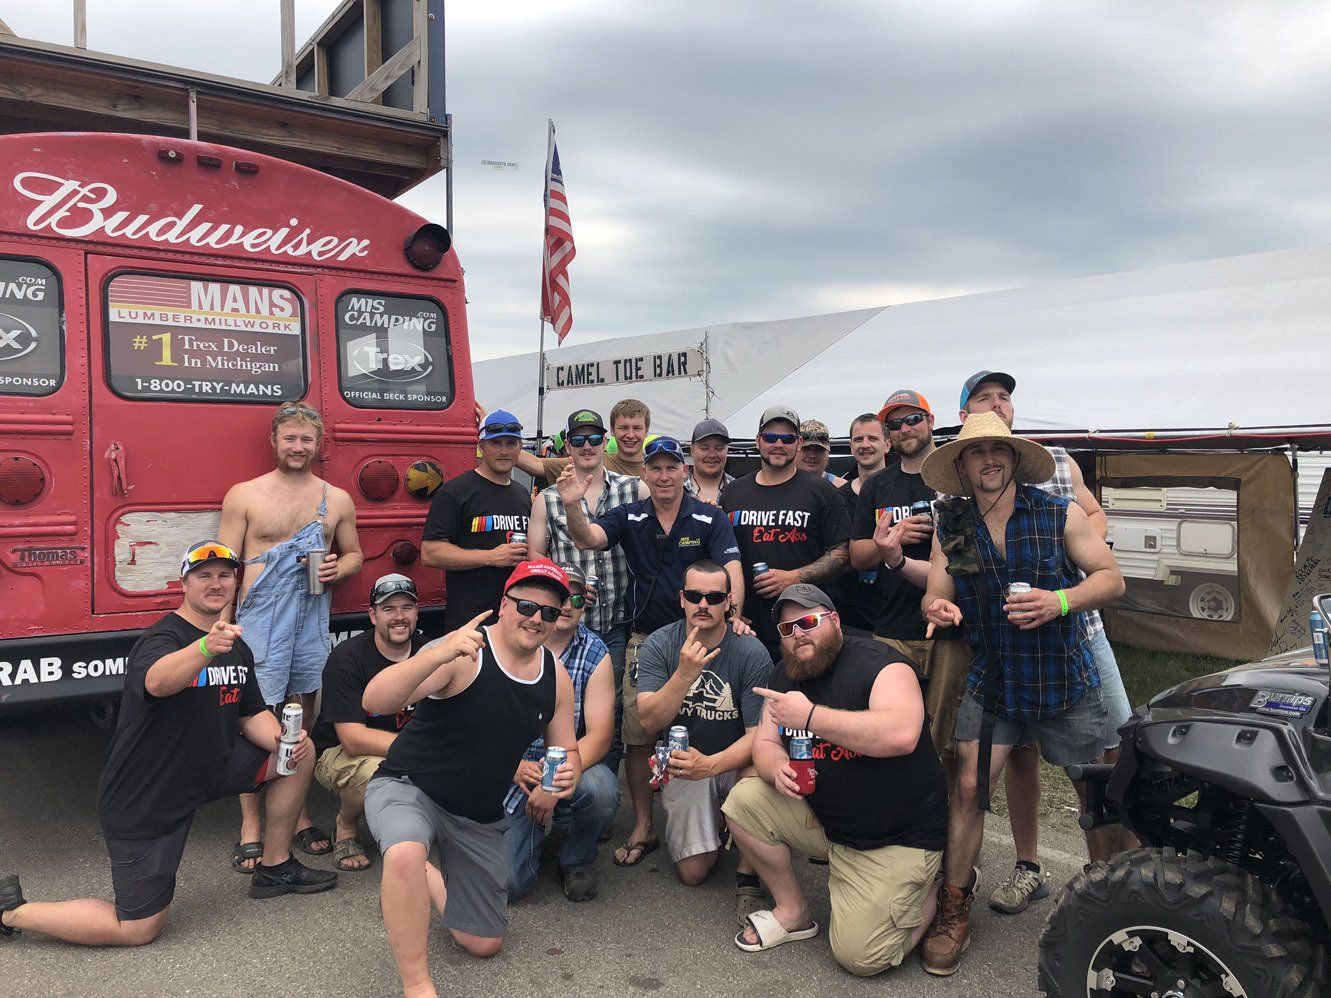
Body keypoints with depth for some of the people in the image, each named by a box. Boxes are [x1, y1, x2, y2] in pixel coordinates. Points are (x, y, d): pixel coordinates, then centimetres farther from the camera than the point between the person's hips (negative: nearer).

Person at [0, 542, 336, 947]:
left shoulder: (237, 648, 6)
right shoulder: (163, 637, -21)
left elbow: (251, 714, 10)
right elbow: (158, 682, -45)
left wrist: (281, 740, -12)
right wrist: (206, 647, -65)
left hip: (207, 769, 8)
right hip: (143, 798, -8)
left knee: (300, 752, 0)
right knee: (139, 929, -4)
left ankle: (274, 869, 13)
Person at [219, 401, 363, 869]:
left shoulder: (337, 500, 10)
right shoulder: (244, 496, 2)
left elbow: (354, 554, 20)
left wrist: (338, 568, -3)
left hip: (313, 623, 3)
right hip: (259, 623, -3)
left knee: (306, 721, 10)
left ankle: (300, 816, 24)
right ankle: (250, 830, 6)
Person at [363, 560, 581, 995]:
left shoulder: (556, 677, -4)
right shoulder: (464, 654, -24)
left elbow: (567, 750, 8)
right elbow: (374, 701, -35)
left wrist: (568, 773, -18)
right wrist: (438, 653, -51)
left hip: (481, 817, 6)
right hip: (407, 788, -5)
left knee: (484, 944, 13)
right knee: (406, 855, -40)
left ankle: (429, 881, 41)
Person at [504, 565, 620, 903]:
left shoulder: (595, 655, -5)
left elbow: (600, 735, -13)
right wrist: (513, 766, -19)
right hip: (515, 774, 0)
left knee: (601, 790, -36)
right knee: (506, 882, -17)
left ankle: (576, 862, 0)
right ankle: (536, 833, 21)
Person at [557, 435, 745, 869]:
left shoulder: (709, 518, -1)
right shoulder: (629, 517, 4)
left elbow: (731, 569, -10)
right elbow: (588, 538, -13)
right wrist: (573, 506, -33)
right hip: (644, 641, 2)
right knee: (638, 736, 5)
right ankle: (643, 827, 19)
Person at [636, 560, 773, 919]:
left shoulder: (751, 653, -17)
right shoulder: (658, 646, -11)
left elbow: (758, 734, -19)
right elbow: (650, 721, -21)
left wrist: (710, 764, -37)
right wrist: (685, 674, -36)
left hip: (735, 761, -1)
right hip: (683, 762, 1)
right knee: (693, 872, -7)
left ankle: (747, 877, -12)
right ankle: (716, 822, 27)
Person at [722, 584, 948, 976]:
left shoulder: (878, 664, -19)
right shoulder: (786, 675, 4)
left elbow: (902, 735, -36)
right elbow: (764, 743, 5)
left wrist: (809, 716, -35)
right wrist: (777, 770, -20)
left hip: (897, 837, -6)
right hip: (825, 819, 7)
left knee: (859, 956, -14)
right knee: (744, 800, -10)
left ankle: (928, 890, 16)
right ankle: (793, 912, 9)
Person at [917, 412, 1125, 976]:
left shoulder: (1061, 515, -5)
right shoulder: (951, 529, 2)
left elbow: (1111, 578, -3)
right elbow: (935, 594, 3)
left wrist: (1060, 601, -21)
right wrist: (937, 607, -21)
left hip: (1065, 677, -1)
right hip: (990, 679, 1)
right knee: (969, 788, -7)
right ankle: (953, 911, 7)